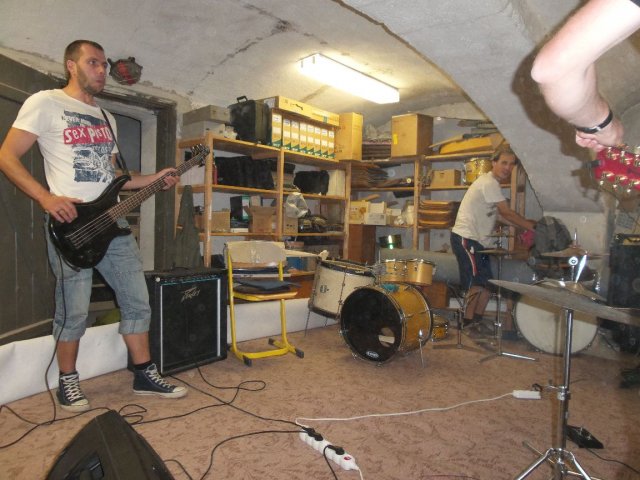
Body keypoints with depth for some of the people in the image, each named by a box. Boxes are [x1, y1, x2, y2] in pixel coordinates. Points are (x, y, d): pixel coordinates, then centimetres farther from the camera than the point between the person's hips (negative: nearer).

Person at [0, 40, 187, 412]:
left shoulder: (106, 119, 20)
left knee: (137, 300, 6)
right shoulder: (45, 103, 0)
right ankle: (68, 382, 22)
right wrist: (47, 198, -17)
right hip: (71, 222, -6)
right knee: (75, 310, 0)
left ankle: (145, 375, 18)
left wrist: (153, 180, 9)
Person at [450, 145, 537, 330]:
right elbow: (507, 213, -13)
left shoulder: (491, 183, 17)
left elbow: (503, 214, 16)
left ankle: (477, 323, 19)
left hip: (478, 240, 10)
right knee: (477, 284, -9)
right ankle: (467, 325, -1)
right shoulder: (489, 183, -14)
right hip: (466, 238, -10)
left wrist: (528, 225, 7)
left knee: (487, 283, 11)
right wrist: (531, 226, -4)